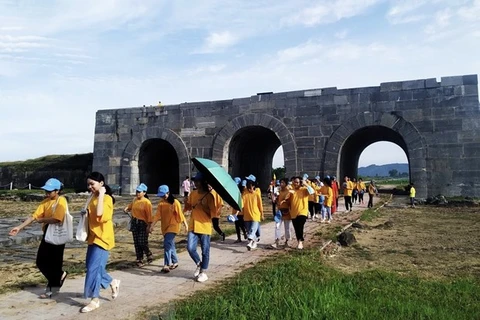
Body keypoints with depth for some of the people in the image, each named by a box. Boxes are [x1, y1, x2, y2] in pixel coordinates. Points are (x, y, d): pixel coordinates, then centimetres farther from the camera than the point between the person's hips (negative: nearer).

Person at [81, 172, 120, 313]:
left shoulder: (106, 198, -15)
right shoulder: (93, 198, 11)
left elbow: (100, 214, -31)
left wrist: (101, 195, -25)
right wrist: (85, 214, 5)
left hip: (102, 238, -9)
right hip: (93, 238, 9)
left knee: (93, 268, -6)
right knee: (94, 267, 14)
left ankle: (95, 300, 7)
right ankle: (113, 283, 35)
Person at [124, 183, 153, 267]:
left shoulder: (147, 202, -11)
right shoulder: (134, 200, 7)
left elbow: (149, 215, -14)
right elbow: (130, 206, 26)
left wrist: (149, 225, -18)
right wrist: (126, 208, 4)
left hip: (143, 223, -6)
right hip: (134, 222, 6)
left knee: (142, 242, -8)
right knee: (136, 242, 6)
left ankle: (149, 254, 20)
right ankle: (139, 260, 16)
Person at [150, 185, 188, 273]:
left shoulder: (175, 202, -11)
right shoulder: (161, 203, 3)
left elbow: (180, 214, -9)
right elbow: (157, 216, -2)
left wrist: (185, 225, -6)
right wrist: (152, 225, -10)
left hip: (173, 226, -6)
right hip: (165, 227, 6)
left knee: (167, 244, -18)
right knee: (170, 245, 15)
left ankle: (166, 265, -16)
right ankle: (175, 262, 31)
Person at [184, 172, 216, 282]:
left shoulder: (209, 196, -9)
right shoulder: (192, 194, 7)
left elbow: (213, 213, -10)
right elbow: (188, 207, 14)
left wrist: (203, 206, -21)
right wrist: (186, 203, -7)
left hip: (205, 227, -4)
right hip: (193, 226, 4)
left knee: (205, 251, 6)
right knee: (190, 248, -4)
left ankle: (203, 272, 21)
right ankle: (199, 264, 23)